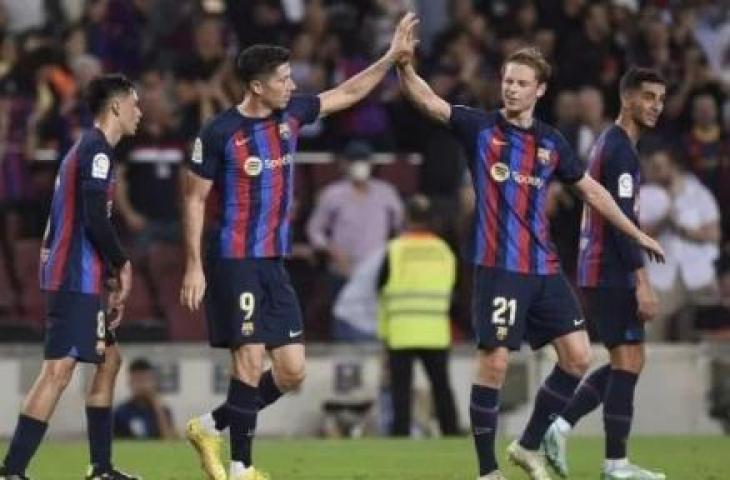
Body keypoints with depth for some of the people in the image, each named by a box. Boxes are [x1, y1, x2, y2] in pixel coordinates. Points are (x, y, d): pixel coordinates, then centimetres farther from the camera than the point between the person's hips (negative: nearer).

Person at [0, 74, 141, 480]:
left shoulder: (85, 150, 20)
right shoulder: (97, 150, -11)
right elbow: (95, 219, -21)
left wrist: (111, 276, 19)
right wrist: (122, 265, -8)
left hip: (78, 279, 11)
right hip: (77, 279, -11)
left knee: (110, 359, 18)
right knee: (58, 370, -14)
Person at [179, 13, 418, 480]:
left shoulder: (291, 114, 6)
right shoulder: (219, 134, -11)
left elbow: (349, 92, 20)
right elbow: (195, 200, -6)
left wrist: (392, 55, 14)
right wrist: (194, 266, -11)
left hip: (275, 265, 7)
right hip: (236, 263, -7)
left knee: (292, 370, 4)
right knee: (251, 361, -11)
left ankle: (211, 426, 20)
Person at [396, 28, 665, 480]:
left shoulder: (551, 142, 10)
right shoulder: (481, 128, -1)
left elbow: (591, 189, 22)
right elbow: (429, 102, -15)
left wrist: (636, 233, 24)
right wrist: (405, 67, -33)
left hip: (545, 268, 5)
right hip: (499, 268, -5)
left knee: (578, 355, 1)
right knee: (494, 362, -9)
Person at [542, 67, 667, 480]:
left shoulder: (608, 144, 18)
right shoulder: (621, 150, -14)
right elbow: (623, 218, -21)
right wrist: (643, 281, -24)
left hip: (598, 272, 10)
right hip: (612, 273, -10)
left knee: (626, 360, 14)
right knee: (629, 360, -7)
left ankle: (561, 427, 9)